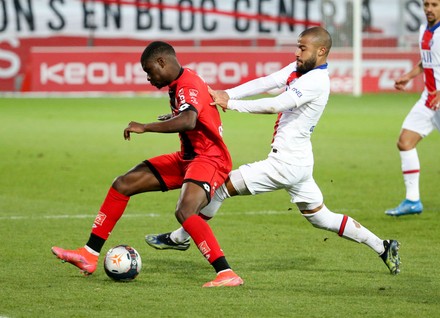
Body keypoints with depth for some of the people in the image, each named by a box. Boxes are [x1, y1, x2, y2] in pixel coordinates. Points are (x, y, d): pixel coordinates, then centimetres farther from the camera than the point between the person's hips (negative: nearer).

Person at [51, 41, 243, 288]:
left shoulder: (189, 86, -21)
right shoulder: (177, 85, 9)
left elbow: (188, 121, -42)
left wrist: (146, 127, -35)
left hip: (209, 159, -10)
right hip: (187, 157, 10)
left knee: (185, 211, -34)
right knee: (123, 185, 7)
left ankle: (227, 274, -31)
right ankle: (89, 255, 12)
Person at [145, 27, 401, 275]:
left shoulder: (315, 81, -20)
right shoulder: (298, 69, 7)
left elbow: (275, 105, -28)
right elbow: (265, 83, -1)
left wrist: (231, 104, -24)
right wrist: (226, 93, -14)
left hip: (286, 163, -10)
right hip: (299, 162, 10)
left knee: (221, 186, -2)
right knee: (321, 218, 18)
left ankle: (179, 238, 11)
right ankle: (382, 247, 18)